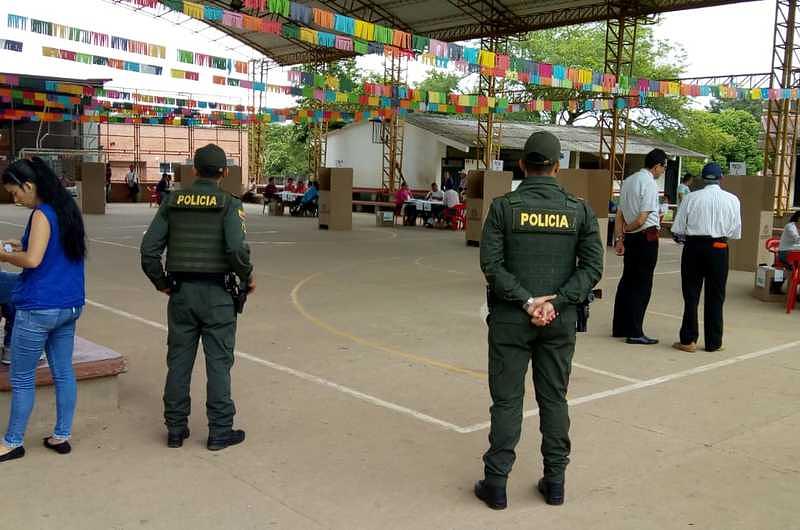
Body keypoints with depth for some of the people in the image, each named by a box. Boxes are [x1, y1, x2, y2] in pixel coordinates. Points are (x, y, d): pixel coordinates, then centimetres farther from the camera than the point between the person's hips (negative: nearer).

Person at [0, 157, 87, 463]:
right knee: (63, 373, 12)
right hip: (70, 306, 9)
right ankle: (61, 436, 20)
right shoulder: (67, 209, 10)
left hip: (39, 309, -8)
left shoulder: (42, 215, -15)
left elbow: (32, 260, -24)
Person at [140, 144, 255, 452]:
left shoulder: (173, 202, 4)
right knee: (218, 362, 5)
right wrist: (247, 278, -4)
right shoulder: (229, 204, -7)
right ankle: (220, 432, 11)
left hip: (181, 292, 4)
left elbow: (149, 248, 1)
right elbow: (237, 249, -21)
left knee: (178, 361, 12)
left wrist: (161, 283, 13)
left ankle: (175, 429, 20)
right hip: (217, 294, -3)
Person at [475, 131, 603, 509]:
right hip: (560, 320, 2)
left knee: (507, 400, 5)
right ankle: (555, 481, 20)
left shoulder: (504, 206, -6)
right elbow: (592, 266, -4)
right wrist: (555, 302, -10)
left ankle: (496, 483, 11)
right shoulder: (579, 210, 0)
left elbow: (491, 263, -13)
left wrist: (526, 302, -13)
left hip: (511, 318, -2)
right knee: (554, 399, 13)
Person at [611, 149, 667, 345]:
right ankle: (635, 332, 3)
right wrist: (626, 230, 0)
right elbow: (641, 220, -17)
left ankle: (620, 327, 23)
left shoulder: (628, 181, 11)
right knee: (642, 285, -1)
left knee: (627, 281, 15)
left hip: (630, 238, 8)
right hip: (646, 238, -8)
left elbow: (619, 214, 10)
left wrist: (619, 236, 8)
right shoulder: (649, 184, -15)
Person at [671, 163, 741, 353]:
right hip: (718, 248, 1)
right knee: (715, 297, 10)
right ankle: (713, 342, 17)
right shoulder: (732, 200, -2)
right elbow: (735, 232, -1)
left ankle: (688, 340, 10)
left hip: (693, 247, 0)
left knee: (691, 295, 7)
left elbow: (678, 229, -4)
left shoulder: (691, 198, -5)